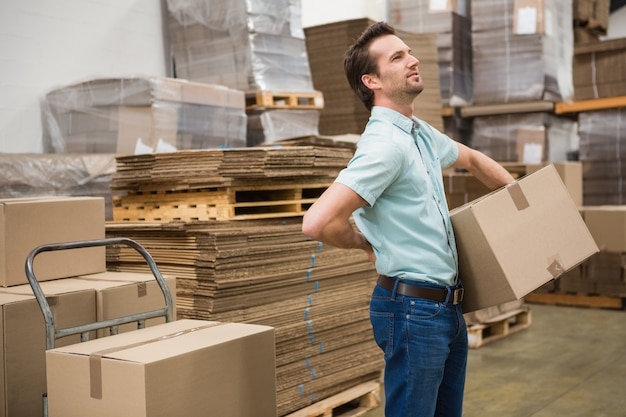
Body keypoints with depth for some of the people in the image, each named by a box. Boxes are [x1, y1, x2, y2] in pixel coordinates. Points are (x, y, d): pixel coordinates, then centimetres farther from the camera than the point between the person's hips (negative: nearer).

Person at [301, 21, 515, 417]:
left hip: (447, 308, 9)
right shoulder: (384, 144, -20)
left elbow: (473, 160, 32)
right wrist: (367, 243, -10)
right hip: (414, 307, -9)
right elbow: (318, 223, -28)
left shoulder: (422, 133, 10)